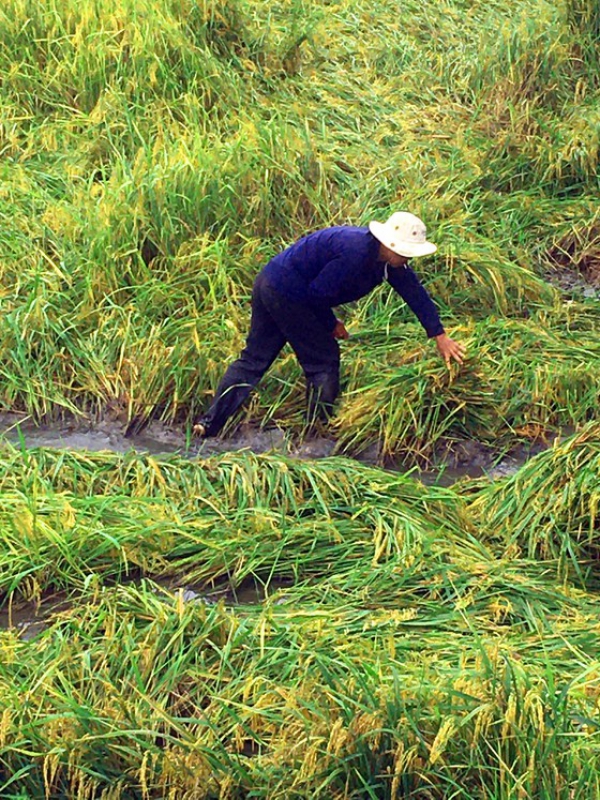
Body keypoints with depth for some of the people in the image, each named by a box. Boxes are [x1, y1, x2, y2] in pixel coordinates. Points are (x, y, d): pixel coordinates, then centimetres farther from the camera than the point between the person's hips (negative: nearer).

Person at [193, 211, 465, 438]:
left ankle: (209, 423, 7)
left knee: (254, 358, 10)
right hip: (287, 293, -10)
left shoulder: (391, 259, 2)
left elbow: (415, 293, 9)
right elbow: (318, 292, -21)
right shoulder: (354, 253, -27)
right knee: (324, 360, 0)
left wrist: (440, 336, 9)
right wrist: (331, 324, -3)